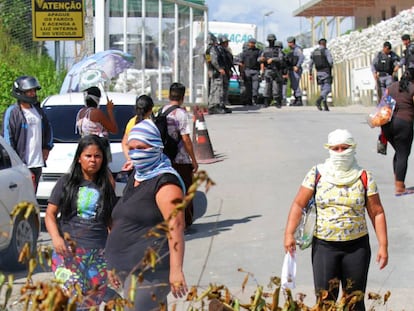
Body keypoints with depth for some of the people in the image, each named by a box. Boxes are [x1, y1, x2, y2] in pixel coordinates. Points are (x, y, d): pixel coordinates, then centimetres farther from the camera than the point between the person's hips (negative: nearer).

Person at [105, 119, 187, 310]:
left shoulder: (165, 182, -10)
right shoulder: (135, 179, 19)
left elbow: (176, 227, -19)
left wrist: (176, 270, -28)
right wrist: (114, 264, 25)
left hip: (150, 269, -9)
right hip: (128, 269, 9)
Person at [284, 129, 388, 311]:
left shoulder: (364, 178, 1)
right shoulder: (316, 174, 1)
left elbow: (377, 213, 2)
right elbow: (298, 204, -1)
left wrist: (383, 245, -4)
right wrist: (289, 234, -13)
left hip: (357, 246, 0)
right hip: (324, 246, 0)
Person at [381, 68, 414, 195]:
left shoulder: (391, 87, 16)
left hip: (387, 122, 6)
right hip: (404, 122, -6)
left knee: (399, 152, 20)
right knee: (403, 155, -2)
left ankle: (397, 182, 19)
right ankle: (399, 188, -4)